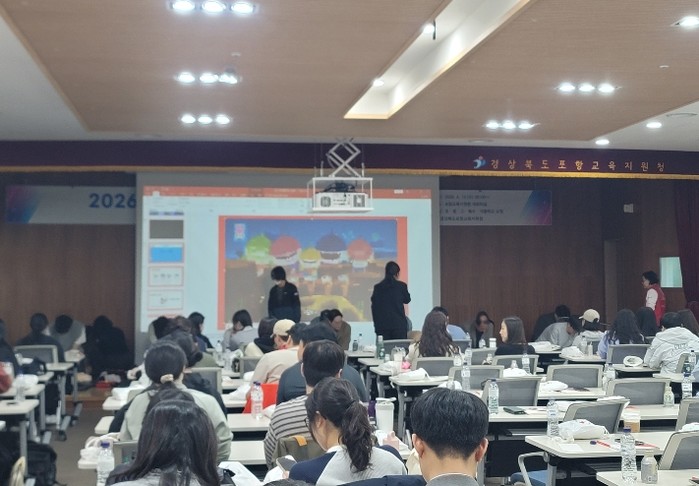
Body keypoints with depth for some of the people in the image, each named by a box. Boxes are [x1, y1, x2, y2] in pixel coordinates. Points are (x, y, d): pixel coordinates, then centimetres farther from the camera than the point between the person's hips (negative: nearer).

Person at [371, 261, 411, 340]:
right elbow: (407, 300, 13)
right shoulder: (401, 286, -3)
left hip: (382, 325, 2)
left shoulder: (377, 287, 3)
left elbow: (374, 307, 5)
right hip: (399, 324, -2)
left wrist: (377, 324, 12)